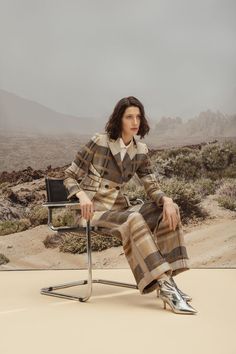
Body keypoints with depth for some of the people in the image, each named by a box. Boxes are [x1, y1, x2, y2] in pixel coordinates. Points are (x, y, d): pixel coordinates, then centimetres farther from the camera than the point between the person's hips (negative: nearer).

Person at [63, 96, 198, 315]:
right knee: (134, 220, -36)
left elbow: (152, 187, 3)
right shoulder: (99, 142, -9)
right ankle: (164, 287, -39)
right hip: (93, 211, -5)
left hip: (119, 208, 6)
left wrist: (167, 200, -19)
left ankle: (168, 279, -21)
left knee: (168, 210, -17)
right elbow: (70, 176, -4)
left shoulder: (140, 151, 6)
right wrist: (82, 195, -25)